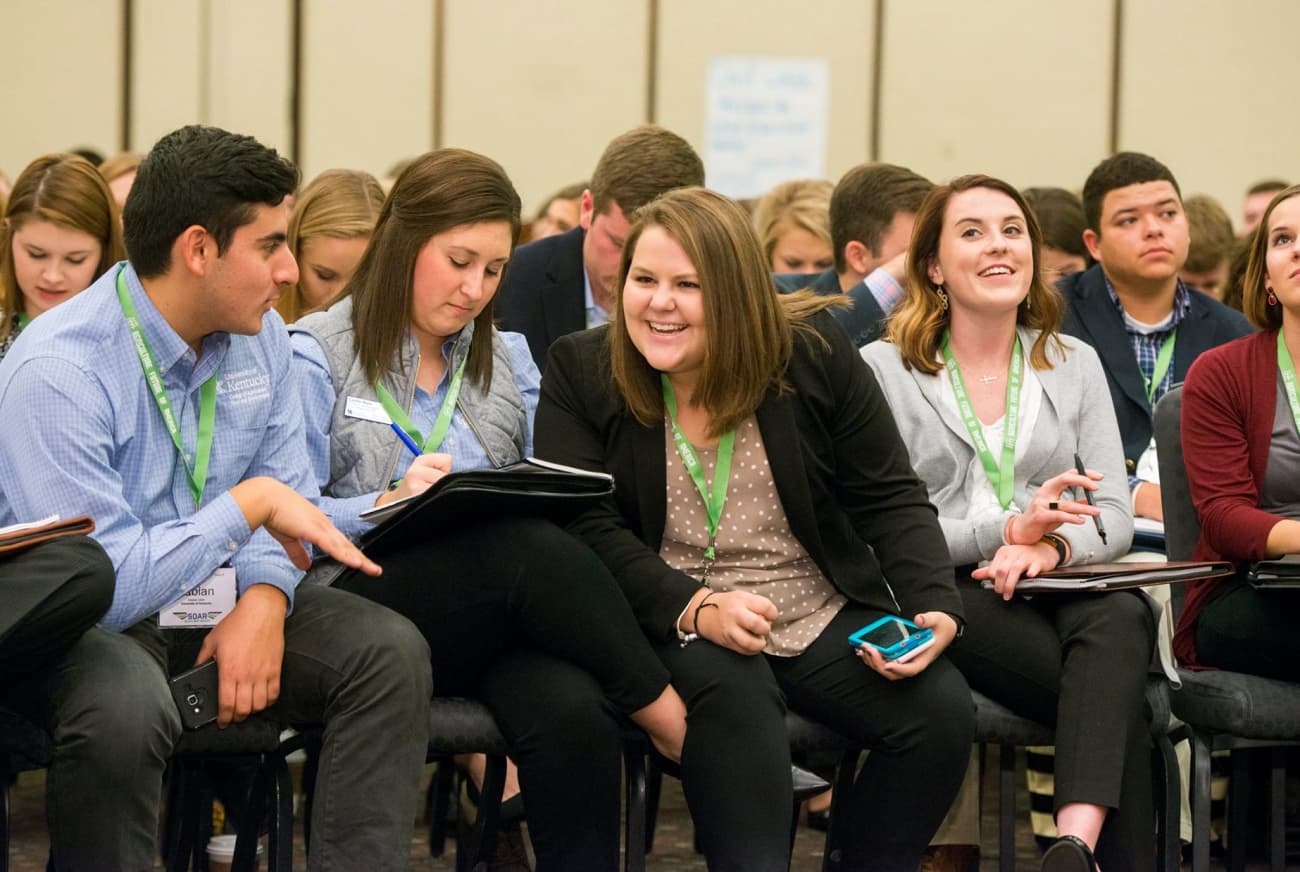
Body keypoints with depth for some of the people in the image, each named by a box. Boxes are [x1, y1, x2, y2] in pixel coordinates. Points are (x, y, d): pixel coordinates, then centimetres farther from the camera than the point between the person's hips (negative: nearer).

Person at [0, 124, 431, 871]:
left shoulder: (259, 336, 0)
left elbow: (288, 496, 7)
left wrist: (264, 599, -15)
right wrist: (250, 503, -23)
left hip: (214, 600, 7)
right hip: (90, 628, -7)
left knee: (390, 651, -15)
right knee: (127, 703, -39)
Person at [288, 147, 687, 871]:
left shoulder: (508, 358, 22)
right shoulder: (320, 356, 5)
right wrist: (390, 502, -21)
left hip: (495, 619, 4)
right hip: (364, 606, -4)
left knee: (572, 710, -33)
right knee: (528, 548, -34)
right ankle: (679, 727, -21)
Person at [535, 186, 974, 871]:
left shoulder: (814, 353, 0)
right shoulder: (579, 372, -2)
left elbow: (891, 500, 4)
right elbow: (588, 529, -9)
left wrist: (936, 609, -14)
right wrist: (697, 608, -25)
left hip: (826, 620, 2)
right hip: (672, 627, -2)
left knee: (942, 709, -22)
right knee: (731, 691, -37)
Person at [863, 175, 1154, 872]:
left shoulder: (1075, 364, 19)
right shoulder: (884, 369, 7)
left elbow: (1115, 519, 9)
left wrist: (1052, 546, -14)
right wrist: (1005, 530, -16)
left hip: (1057, 587, 3)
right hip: (942, 599, -3)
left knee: (1122, 617, -37)